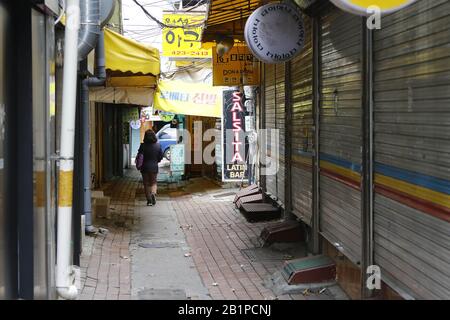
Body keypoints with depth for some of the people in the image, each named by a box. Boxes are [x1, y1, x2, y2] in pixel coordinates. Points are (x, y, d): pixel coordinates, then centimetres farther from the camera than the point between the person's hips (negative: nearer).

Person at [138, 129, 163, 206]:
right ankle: (153, 193, -15)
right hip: (154, 167, 2)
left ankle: (149, 200, 9)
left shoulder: (143, 146, -11)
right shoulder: (158, 145, -4)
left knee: (146, 184, 10)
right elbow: (161, 156, 3)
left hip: (145, 167, -1)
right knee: (153, 183, 15)